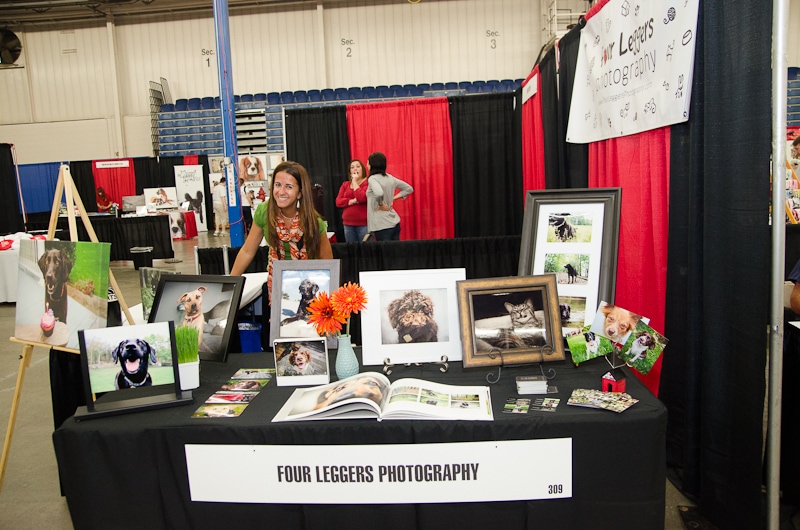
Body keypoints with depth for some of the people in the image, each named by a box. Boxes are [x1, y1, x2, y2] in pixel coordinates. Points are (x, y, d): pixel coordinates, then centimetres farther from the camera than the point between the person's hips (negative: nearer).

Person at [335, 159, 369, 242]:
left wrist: (355, 182, -10)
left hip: (364, 224, -5)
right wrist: (352, 201, -13)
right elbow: (338, 202, 2)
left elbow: (362, 198, -20)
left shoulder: (367, 183, -3)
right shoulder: (345, 184, 14)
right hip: (348, 224, 5)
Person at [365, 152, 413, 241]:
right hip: (395, 222, 8)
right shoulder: (390, 178, 10)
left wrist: (380, 205, -14)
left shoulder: (372, 179, -11)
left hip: (382, 225, -7)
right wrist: (393, 198, 13)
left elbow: (379, 193, -32)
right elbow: (409, 189, 18)